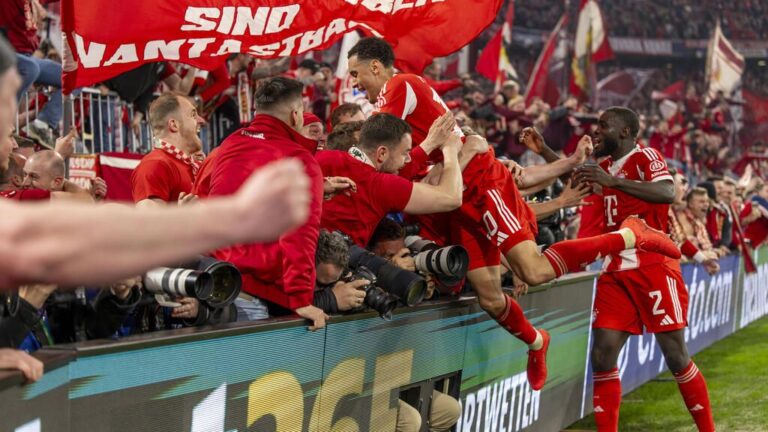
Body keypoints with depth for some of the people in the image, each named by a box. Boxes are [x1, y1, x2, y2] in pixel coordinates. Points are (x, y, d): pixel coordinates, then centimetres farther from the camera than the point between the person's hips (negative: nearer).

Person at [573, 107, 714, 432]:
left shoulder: (645, 156, -5)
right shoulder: (605, 167, 17)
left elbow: (667, 193, -24)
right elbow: (577, 179, 38)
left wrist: (611, 181, -28)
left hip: (654, 267, -7)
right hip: (615, 272, 7)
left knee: (675, 355, -3)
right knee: (602, 355, -4)